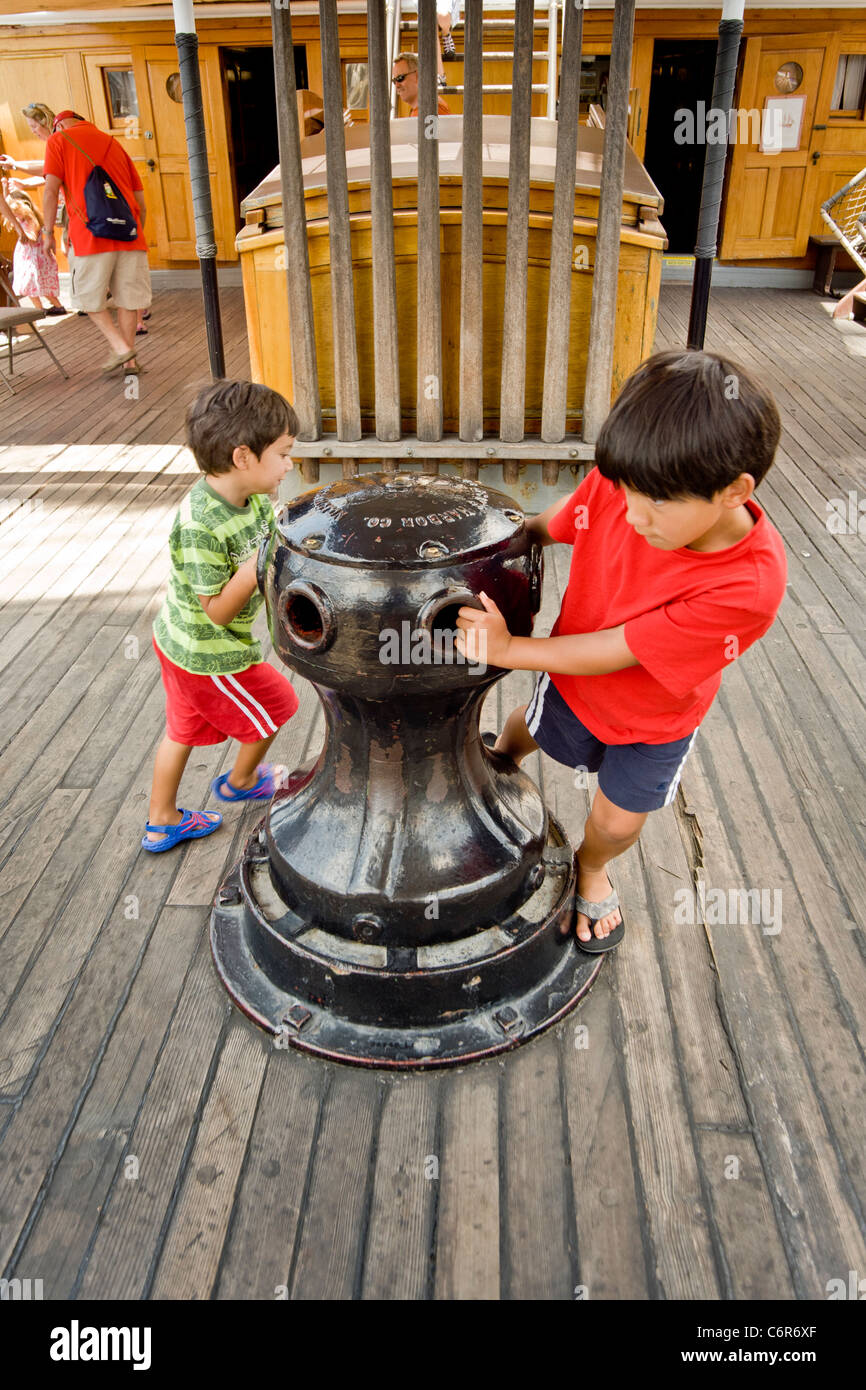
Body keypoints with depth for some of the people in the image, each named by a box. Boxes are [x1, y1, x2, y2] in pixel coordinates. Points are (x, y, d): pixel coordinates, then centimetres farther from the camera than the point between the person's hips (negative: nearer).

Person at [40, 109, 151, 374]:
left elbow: (51, 189, -3)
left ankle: (121, 347, -4)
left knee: (89, 298, 8)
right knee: (128, 297, 8)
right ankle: (129, 361, 7)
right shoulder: (114, 143, 23)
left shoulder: (58, 141, 9)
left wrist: (48, 232, 4)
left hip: (92, 233, -4)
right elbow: (140, 200, 19)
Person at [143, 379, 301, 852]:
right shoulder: (200, 525, -34)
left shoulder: (253, 497, -9)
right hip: (208, 653, -8)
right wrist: (254, 567, -40)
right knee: (272, 707, 15)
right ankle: (241, 781, 42)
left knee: (184, 728, 22)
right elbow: (217, 610, -28)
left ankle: (161, 823, 41)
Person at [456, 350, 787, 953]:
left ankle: (590, 868, 51)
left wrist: (509, 649, -32)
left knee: (617, 823, 14)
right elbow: (550, 525, -9)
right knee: (531, 727, 30)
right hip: (572, 674, 3)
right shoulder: (621, 484, -32)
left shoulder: (749, 586, -42)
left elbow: (617, 652, -36)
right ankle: (498, 762, 67)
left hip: (656, 718, -2)